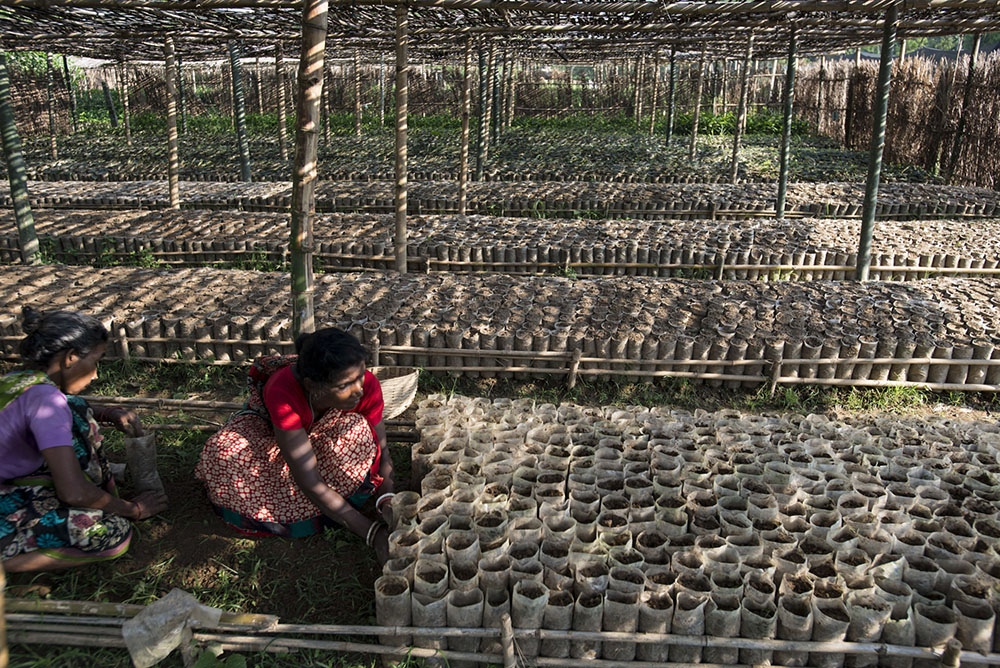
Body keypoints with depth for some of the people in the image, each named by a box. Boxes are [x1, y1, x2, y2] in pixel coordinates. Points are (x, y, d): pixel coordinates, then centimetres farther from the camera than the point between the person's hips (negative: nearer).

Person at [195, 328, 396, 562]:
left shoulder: (368, 386, -33)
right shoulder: (282, 391, -43)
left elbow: (380, 449, -19)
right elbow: (310, 482, -42)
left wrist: (386, 499, -40)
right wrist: (372, 532, -46)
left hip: (327, 432, 2)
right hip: (269, 425, -1)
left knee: (357, 430, -33)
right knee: (223, 454, -31)